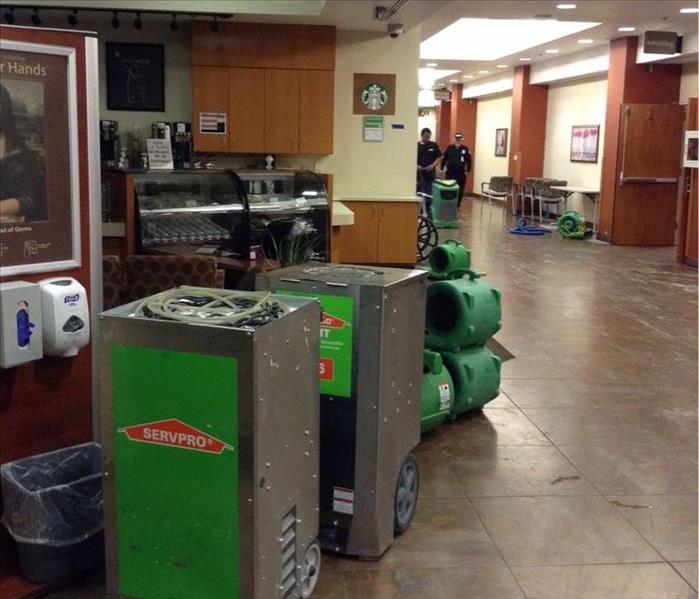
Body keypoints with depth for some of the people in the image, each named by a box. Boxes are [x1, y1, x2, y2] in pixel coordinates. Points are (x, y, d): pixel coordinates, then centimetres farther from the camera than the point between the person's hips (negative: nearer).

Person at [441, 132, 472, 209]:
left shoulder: (465, 149, 2)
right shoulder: (449, 148, 3)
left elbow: (468, 161, 4)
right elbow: (444, 159, 6)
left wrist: (468, 170, -1)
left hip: (461, 174, 0)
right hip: (450, 173, 0)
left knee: (460, 191, 2)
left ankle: (457, 205, 13)